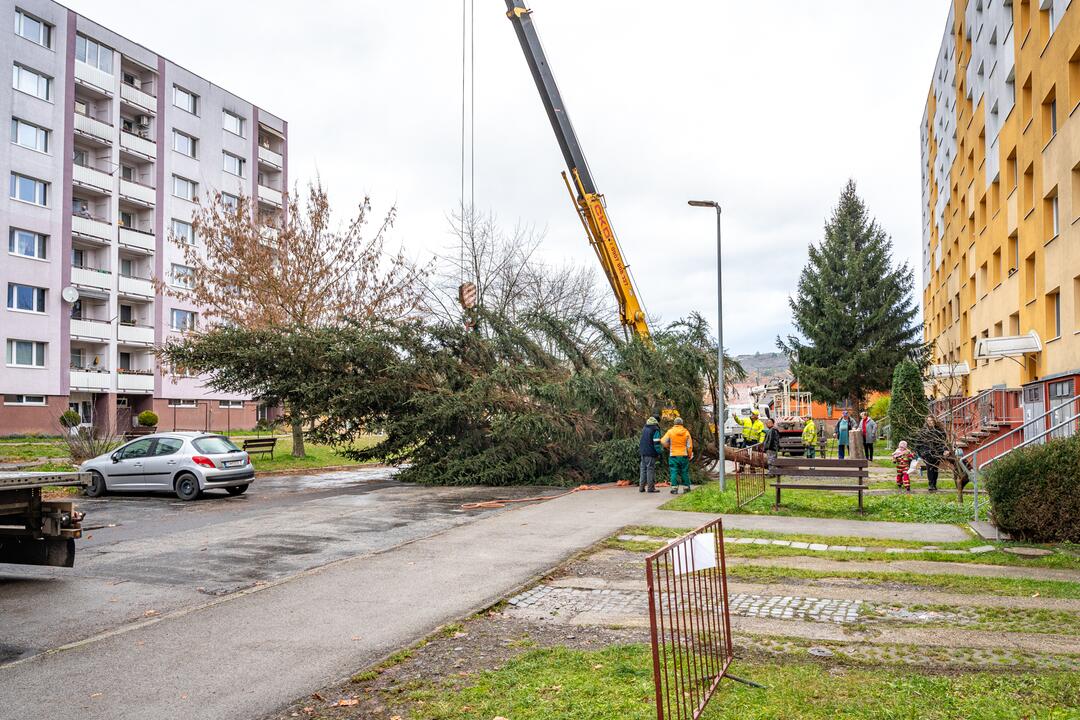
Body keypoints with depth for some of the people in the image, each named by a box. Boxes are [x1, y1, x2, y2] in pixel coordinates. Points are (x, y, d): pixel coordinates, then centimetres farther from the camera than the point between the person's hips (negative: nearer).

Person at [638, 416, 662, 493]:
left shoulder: (644, 429, 14)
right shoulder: (655, 430, -10)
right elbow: (656, 443, -13)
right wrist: (658, 453, -8)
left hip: (643, 452, 7)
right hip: (651, 453, -7)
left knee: (643, 469, 11)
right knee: (651, 469, -4)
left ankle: (641, 487, 12)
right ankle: (650, 487, -4)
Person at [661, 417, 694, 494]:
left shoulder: (670, 432, -5)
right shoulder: (686, 432, 0)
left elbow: (663, 441, -6)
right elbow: (690, 445, 1)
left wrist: (668, 447, 13)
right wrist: (690, 455, 12)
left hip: (673, 455, -2)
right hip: (684, 456, 2)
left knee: (674, 472, 1)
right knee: (685, 472, 11)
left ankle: (674, 488, -4)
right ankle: (687, 487, 17)